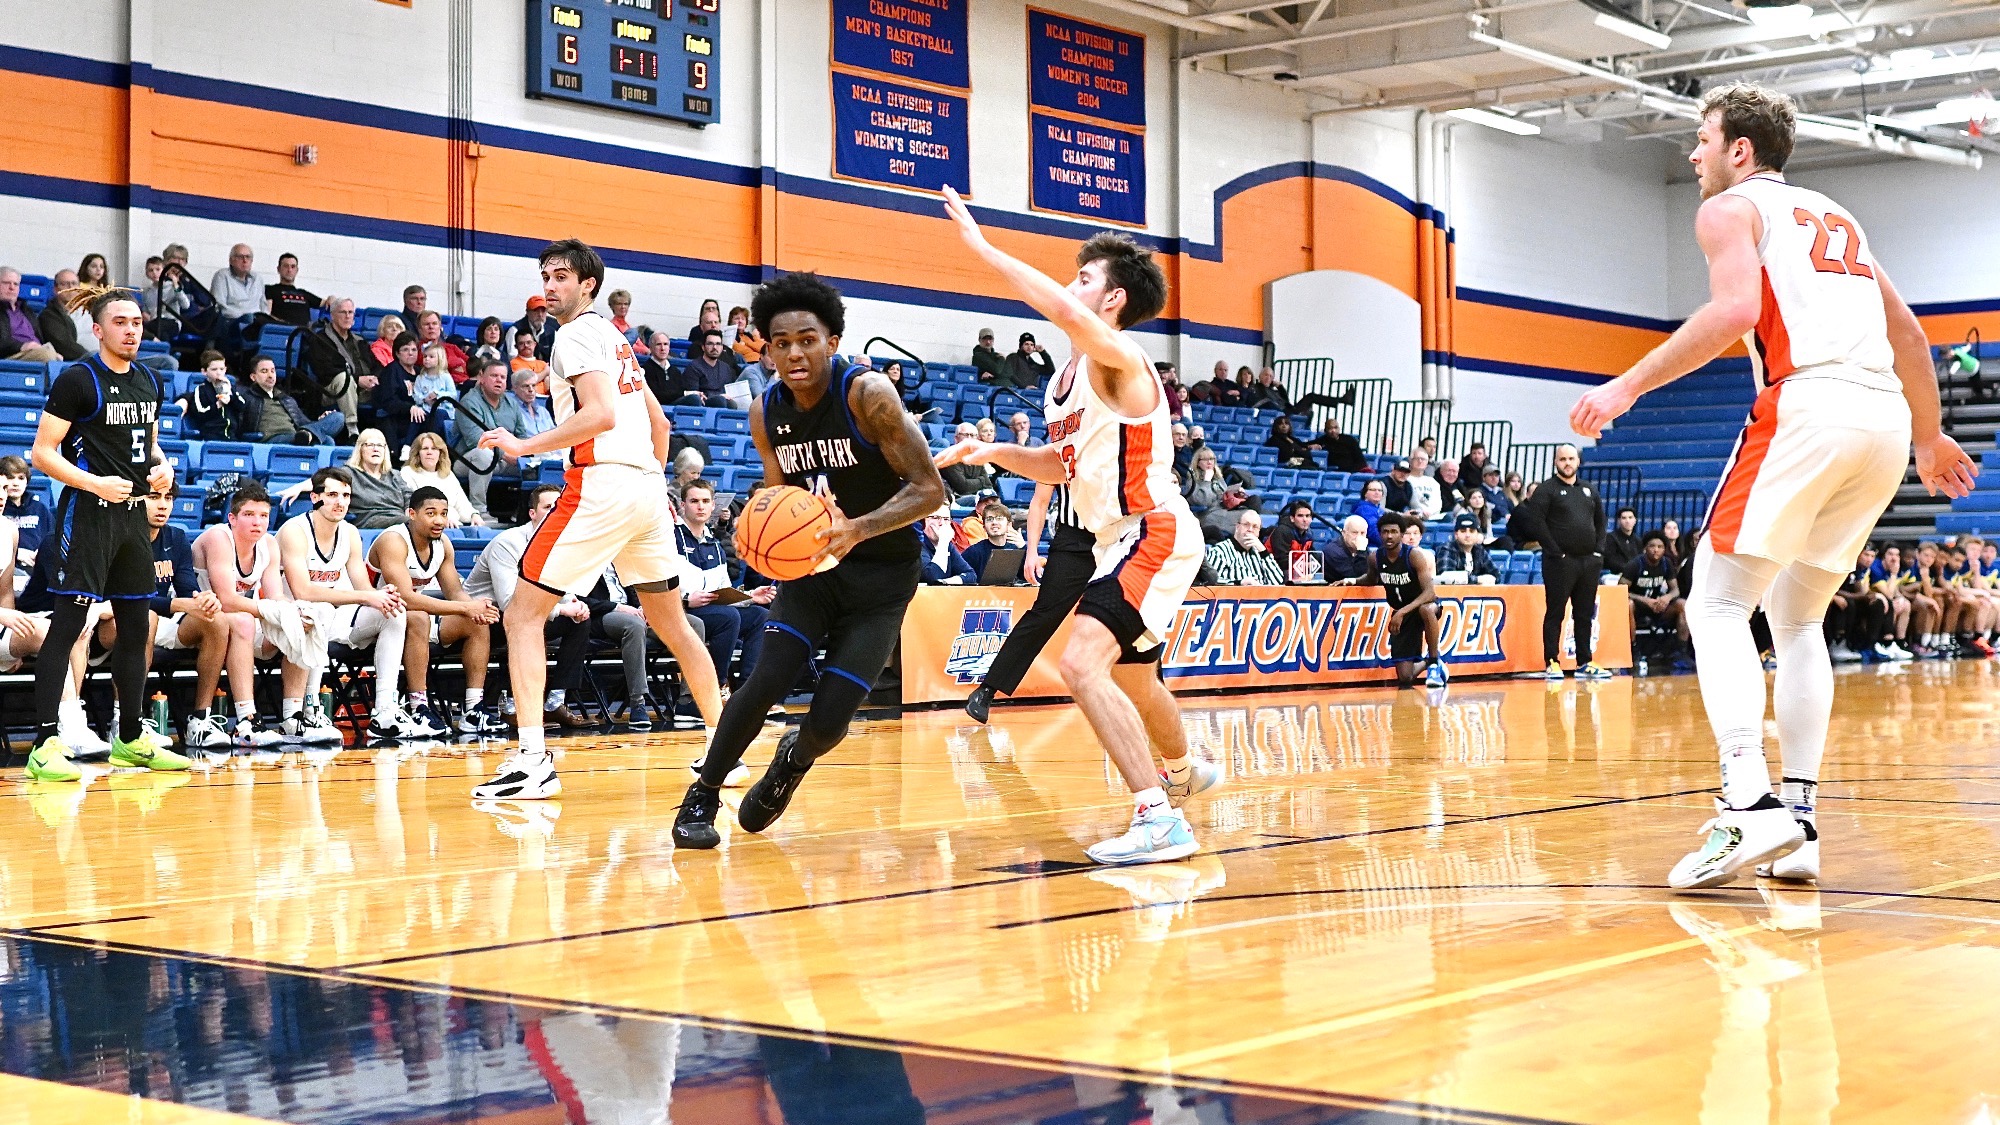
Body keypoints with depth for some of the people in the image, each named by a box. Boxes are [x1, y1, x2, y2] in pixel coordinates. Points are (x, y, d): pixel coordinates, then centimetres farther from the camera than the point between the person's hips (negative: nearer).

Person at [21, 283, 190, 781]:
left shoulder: (147, 380, 12)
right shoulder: (77, 380, -9)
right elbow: (42, 452, -12)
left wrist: (162, 467, 4)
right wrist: (96, 483, -23)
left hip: (133, 514, 8)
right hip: (88, 515, -8)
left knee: (136, 627, 12)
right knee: (66, 626, -10)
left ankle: (131, 739, 22)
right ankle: (45, 745, -11)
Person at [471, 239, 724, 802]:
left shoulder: (574, 336, -4)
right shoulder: (615, 338, 23)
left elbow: (602, 414, -19)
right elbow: (658, 421, 28)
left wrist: (525, 445, -16)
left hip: (601, 483, -9)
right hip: (647, 485, 9)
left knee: (524, 613, -5)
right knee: (670, 622, 19)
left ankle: (533, 759, -15)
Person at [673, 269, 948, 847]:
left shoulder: (868, 394, -21)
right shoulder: (765, 414, -4)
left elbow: (930, 489, -21)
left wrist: (858, 529, -35)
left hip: (881, 574, -3)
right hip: (813, 562, 4)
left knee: (830, 718, -10)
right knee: (767, 678, -17)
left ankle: (793, 761, 27)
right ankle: (702, 798, 3)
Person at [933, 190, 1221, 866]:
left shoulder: (1117, 358, -17)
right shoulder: (1072, 376, 12)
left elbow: (1063, 313, -39)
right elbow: (1057, 464, 22)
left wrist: (979, 245, -33)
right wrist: (994, 453, 4)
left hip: (1154, 535, -11)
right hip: (1122, 540, 11)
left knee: (1082, 663, -27)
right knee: (1131, 679, 29)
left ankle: (1158, 819, -28)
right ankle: (1186, 771, 59)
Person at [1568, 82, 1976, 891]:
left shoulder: (1732, 209, 8)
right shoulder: (1833, 216, 30)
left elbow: (1735, 310, -12)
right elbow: (1907, 333, 30)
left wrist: (1630, 385, -11)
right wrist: (1931, 439, 40)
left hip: (1808, 405, -7)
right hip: (1887, 417, 8)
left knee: (1719, 605, -4)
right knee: (1797, 618, 17)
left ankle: (1749, 807, -20)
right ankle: (1798, 822, 9)